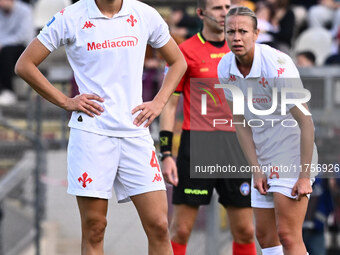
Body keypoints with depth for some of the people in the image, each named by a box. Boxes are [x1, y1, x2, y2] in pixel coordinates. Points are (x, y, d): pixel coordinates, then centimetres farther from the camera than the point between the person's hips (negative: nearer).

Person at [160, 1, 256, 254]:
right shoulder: (186, 52, -2)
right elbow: (169, 105, -1)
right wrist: (166, 154, -8)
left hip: (235, 146, 4)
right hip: (197, 145, -4)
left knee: (245, 231, 3)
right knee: (181, 230, -4)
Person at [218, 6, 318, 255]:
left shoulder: (277, 64, -23)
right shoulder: (226, 68, -2)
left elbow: (306, 122, -21)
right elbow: (240, 122, 6)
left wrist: (305, 176, -22)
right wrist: (256, 169, 0)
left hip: (293, 153, -7)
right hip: (263, 158, 7)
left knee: (288, 235, -14)